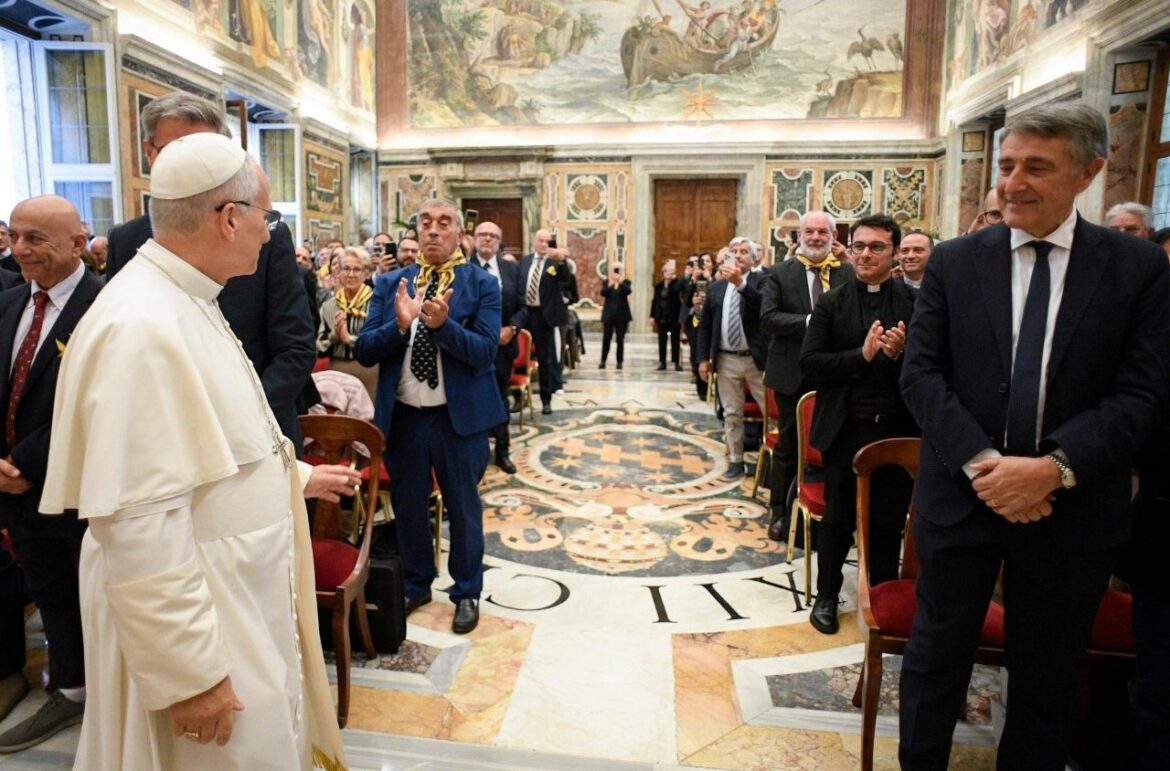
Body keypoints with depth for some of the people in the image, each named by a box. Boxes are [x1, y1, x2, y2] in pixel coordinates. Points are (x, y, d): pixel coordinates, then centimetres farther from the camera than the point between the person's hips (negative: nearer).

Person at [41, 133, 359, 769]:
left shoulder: (184, 303, 7)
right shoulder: (140, 328, -25)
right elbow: (138, 523, -27)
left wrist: (294, 477, 26)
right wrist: (190, 672, -22)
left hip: (240, 594, 9)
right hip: (192, 619, -9)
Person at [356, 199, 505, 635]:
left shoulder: (481, 285, -4)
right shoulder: (390, 284, 5)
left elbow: (487, 351, -14)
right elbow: (365, 351, -2)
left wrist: (442, 324, -29)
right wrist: (400, 325, -20)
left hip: (459, 415, -3)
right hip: (402, 415, 3)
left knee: (463, 506, 10)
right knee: (407, 504, 17)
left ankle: (467, 592, 30)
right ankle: (416, 584, 38)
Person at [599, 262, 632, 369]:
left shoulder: (626, 282, 4)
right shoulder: (607, 282, 6)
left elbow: (628, 291, -16)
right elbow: (602, 293, -10)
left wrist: (621, 282, -29)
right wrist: (610, 284, -26)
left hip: (622, 315, -1)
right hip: (609, 314, 1)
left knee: (620, 339, 1)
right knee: (606, 338, 0)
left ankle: (619, 361, 7)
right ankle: (603, 361, 6)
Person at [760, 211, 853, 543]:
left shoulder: (849, 273, 3)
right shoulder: (780, 273, 0)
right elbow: (767, 318, -11)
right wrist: (809, 323, -21)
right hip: (794, 375, -1)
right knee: (789, 447, 11)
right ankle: (781, 512, 25)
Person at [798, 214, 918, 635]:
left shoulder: (915, 303, 0)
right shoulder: (831, 304, 1)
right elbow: (810, 364, -7)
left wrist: (901, 355, -21)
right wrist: (862, 355, -18)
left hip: (898, 429, 1)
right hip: (847, 428, 0)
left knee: (889, 521, 14)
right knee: (838, 519, 12)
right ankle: (826, 596, 30)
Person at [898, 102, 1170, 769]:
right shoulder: (953, 262, 0)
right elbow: (920, 372, -5)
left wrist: (1054, 468, -20)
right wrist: (982, 462, -17)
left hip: (1072, 508, 0)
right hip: (961, 495, 0)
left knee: (1048, 677, 16)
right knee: (936, 659, 14)